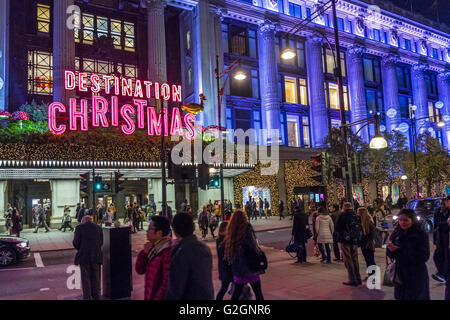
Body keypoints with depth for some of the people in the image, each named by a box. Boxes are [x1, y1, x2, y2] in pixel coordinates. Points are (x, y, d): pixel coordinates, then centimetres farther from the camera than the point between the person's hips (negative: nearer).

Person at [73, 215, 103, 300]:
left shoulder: (79, 227, -4)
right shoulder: (98, 228, 5)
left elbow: (76, 242, -7)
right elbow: (101, 242, 7)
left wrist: (79, 249, 12)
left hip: (84, 256, -3)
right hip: (96, 256, 3)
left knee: (85, 278, 7)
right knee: (95, 277, 12)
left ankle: (87, 297, 10)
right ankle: (96, 296, 19)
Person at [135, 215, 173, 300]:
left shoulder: (168, 252, -23)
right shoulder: (153, 247, 2)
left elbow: (168, 282, -21)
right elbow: (140, 270, 2)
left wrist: (157, 297, -18)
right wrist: (144, 253, -11)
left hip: (160, 296, -7)